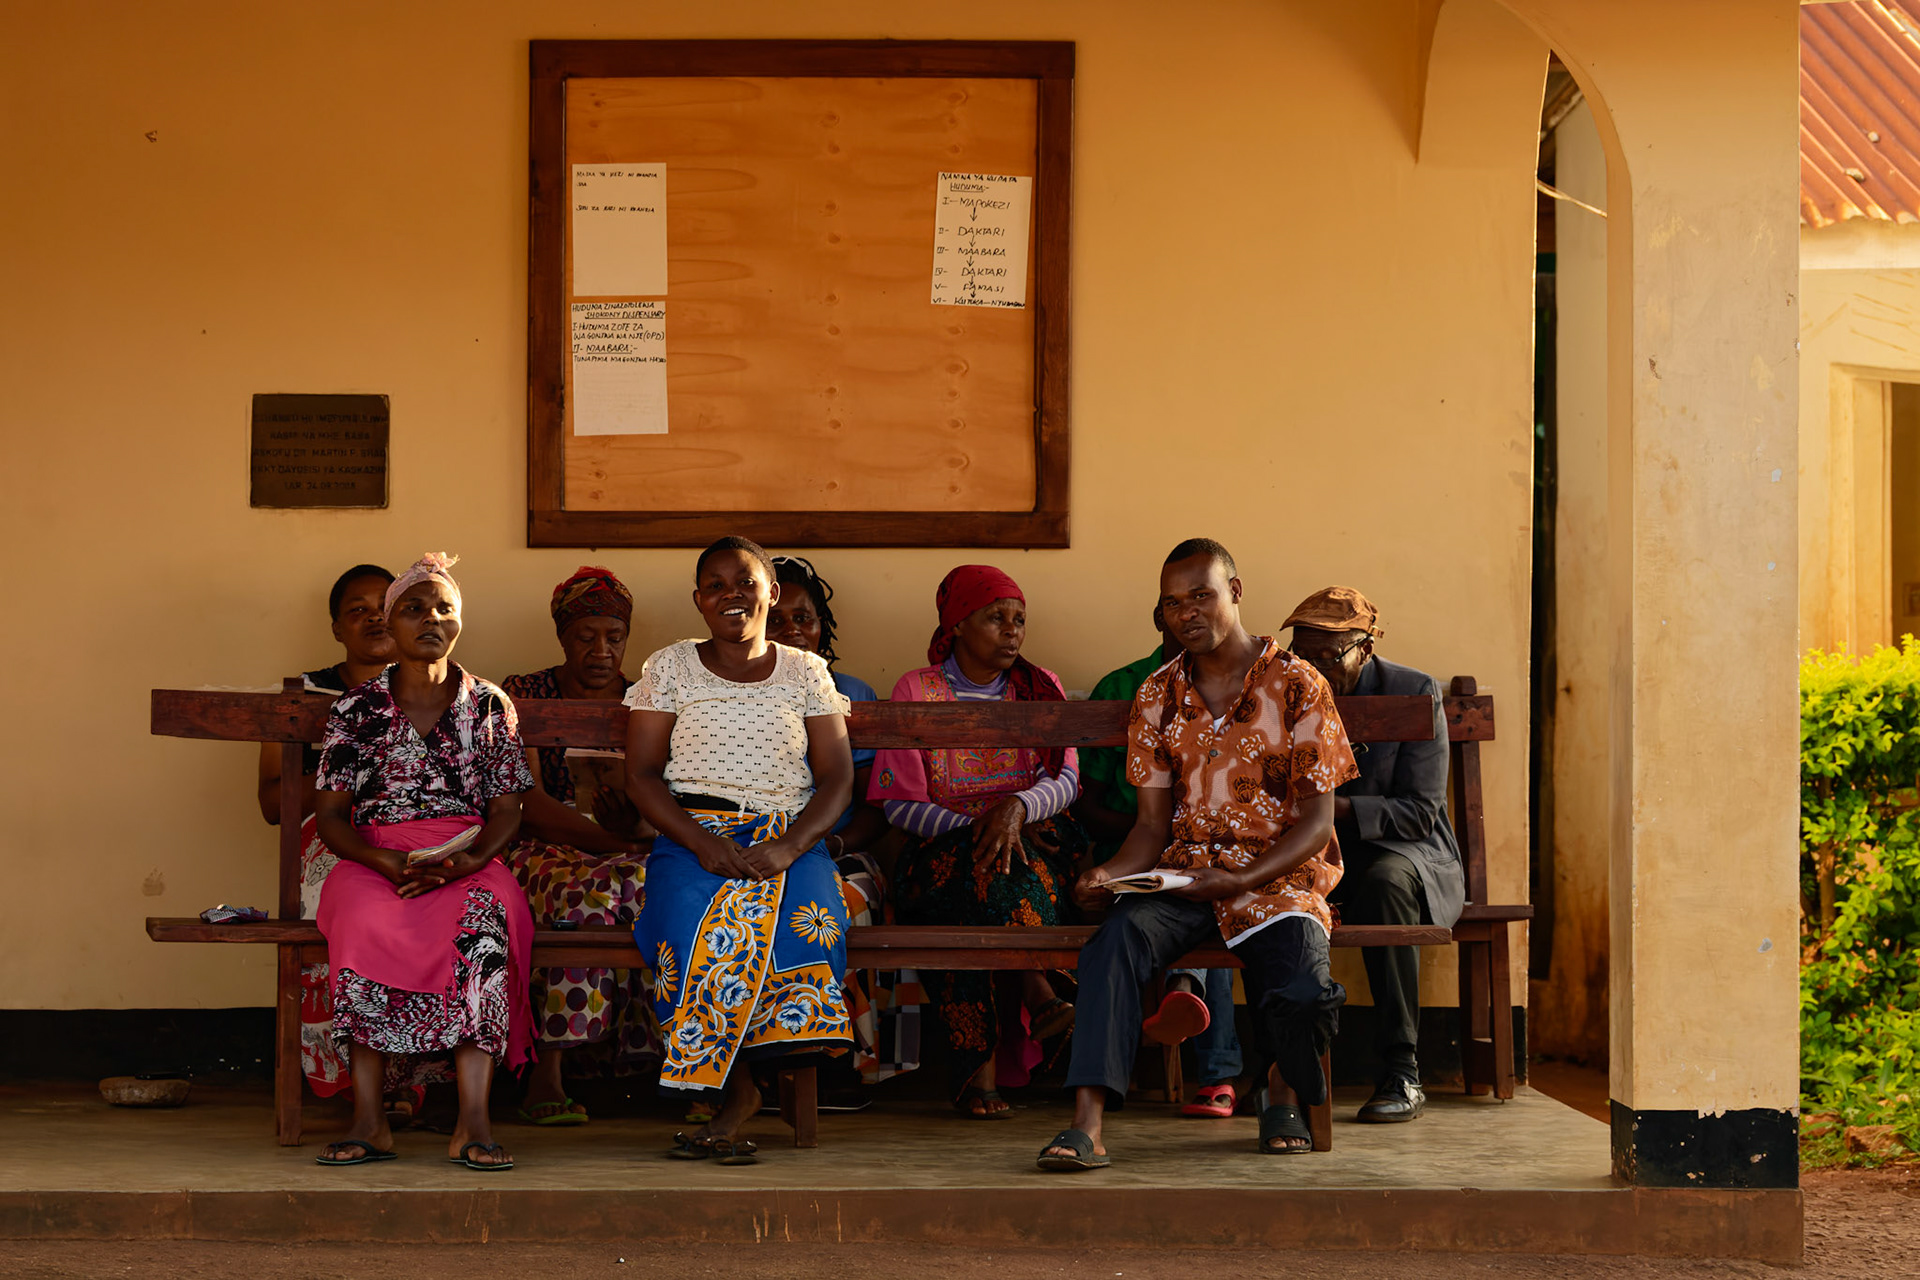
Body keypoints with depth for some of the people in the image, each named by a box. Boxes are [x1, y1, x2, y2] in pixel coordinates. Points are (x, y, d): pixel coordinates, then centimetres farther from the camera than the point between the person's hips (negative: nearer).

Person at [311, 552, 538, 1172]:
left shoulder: (490, 705, 13)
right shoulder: (356, 708, 11)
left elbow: (507, 810, 6)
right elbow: (329, 815, 5)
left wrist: (466, 860, -15)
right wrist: (387, 862, -15)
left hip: (468, 861, 0)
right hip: (372, 861, 0)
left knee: (487, 916, -36)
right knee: (369, 923, -37)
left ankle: (473, 1122, -40)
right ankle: (369, 1121, -34)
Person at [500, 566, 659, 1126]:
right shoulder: (521, 695, 6)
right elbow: (527, 801, -7)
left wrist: (637, 823, -21)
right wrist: (609, 837, -21)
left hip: (628, 852, 3)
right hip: (543, 853, -3)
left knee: (647, 886, -33)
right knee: (588, 894, -37)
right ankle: (546, 1075, -36)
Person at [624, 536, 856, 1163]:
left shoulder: (806, 672, 14)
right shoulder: (669, 669, 12)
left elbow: (837, 778, 7)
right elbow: (641, 774, 5)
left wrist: (788, 848, -13)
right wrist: (703, 843, -13)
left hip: (790, 841, 1)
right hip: (694, 837, 0)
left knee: (806, 919, -34)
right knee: (699, 919, -36)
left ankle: (725, 1096, -27)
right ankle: (739, 1090, -23)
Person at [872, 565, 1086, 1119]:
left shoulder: (1040, 690, 12)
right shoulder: (916, 691, 5)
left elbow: (1066, 779, -3)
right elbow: (899, 803, -2)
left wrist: (1016, 808, -25)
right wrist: (975, 826, -18)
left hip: (1033, 842, 1)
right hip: (941, 852, -1)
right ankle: (1036, 990, -31)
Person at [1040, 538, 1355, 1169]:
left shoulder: (1295, 685, 0)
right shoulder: (1157, 696, 12)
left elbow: (1316, 820, -4)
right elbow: (1153, 822, 11)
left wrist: (1239, 880, -19)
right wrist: (1111, 873, -12)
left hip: (1280, 874, -2)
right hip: (1182, 873, 3)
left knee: (1302, 994, -30)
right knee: (1115, 938, -31)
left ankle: (1285, 1093, 8)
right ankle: (1087, 1124, -39)